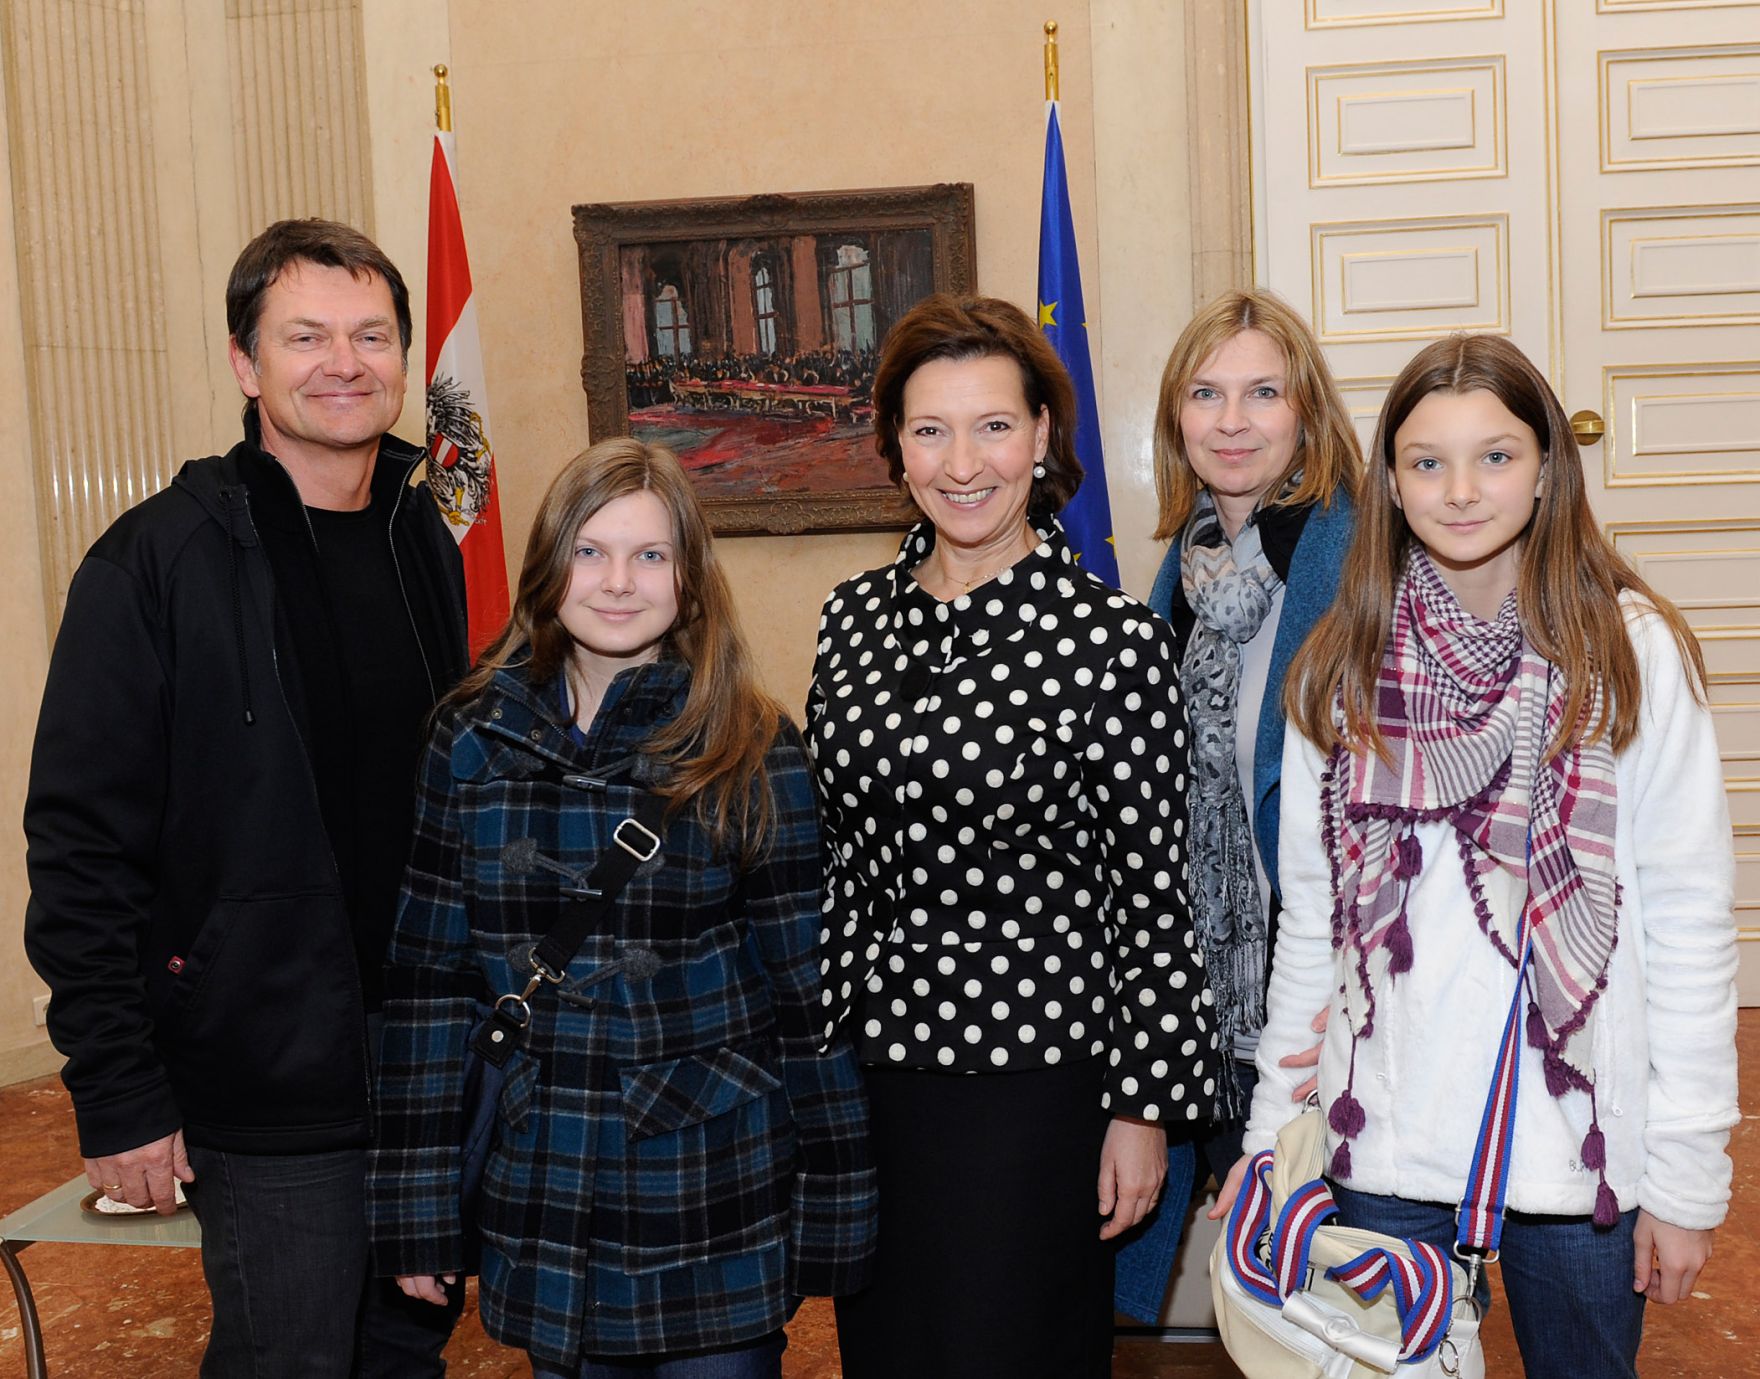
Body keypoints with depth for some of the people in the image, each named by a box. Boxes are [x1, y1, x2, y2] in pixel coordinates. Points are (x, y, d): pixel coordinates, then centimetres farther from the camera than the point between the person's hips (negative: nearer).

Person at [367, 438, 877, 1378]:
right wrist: (417, 1207, 0)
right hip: (545, 1206, 2)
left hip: (716, 1212, -2)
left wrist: (837, 1206, -4)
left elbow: (813, 992, -5)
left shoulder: (754, 756, -8)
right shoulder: (474, 740, -2)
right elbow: (428, 976, 1)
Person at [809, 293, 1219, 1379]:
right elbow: (834, 849, 10)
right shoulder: (854, 615, 2)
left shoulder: (1116, 640, -13)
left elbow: (1151, 888, -10)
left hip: (1029, 1064, -5)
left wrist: (1145, 1104, -8)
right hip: (863, 1058, 5)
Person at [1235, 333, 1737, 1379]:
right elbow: (1309, 919, 5)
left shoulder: (1635, 652, -6)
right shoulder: (1342, 666, 1)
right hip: (1384, 1147, 2)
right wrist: (1273, 1135, 4)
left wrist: (1689, 1175, -6)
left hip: (1582, 1147, -1)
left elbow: (1690, 925, -5)